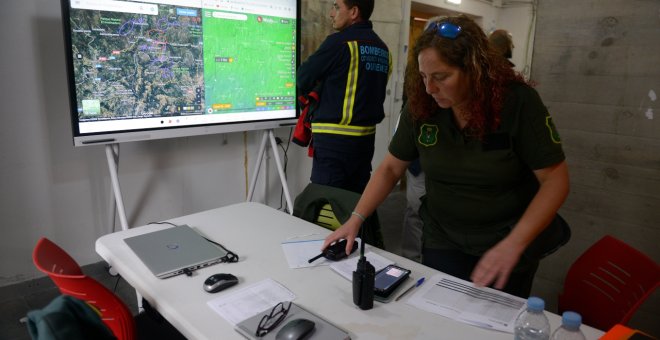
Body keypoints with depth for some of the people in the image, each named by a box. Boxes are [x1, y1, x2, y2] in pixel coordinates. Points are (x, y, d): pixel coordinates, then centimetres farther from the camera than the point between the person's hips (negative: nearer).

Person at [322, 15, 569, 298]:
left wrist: (513, 245, -27)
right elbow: (391, 168, -1)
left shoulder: (518, 101, -19)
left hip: (507, 246, -1)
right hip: (441, 241, 2)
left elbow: (555, 180, -17)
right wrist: (356, 219, -10)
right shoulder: (421, 105, -10)